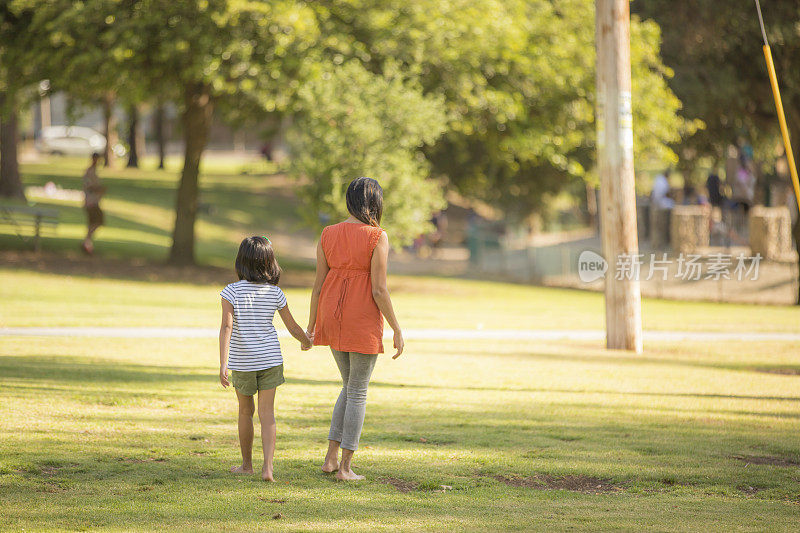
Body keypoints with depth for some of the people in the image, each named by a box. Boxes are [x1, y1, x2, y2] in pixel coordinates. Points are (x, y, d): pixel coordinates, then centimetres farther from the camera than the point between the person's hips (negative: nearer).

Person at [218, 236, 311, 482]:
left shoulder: (232, 292, -11)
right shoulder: (275, 293, -3)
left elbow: (227, 326, -20)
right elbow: (293, 326, 5)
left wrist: (222, 364, -23)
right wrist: (306, 341, 27)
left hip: (242, 362, -1)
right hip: (270, 359, 1)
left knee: (245, 411, 16)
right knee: (267, 413, 1)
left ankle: (247, 464, 27)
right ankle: (267, 466, -12)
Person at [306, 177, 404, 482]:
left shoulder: (328, 235, 3)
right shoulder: (377, 237, -12)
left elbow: (318, 284, 5)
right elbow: (379, 290, -14)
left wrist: (311, 326, 13)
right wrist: (397, 330, -6)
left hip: (332, 318, 5)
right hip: (364, 320, -5)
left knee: (351, 386, 21)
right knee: (358, 392, 5)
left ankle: (331, 457, 14)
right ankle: (346, 467, 6)